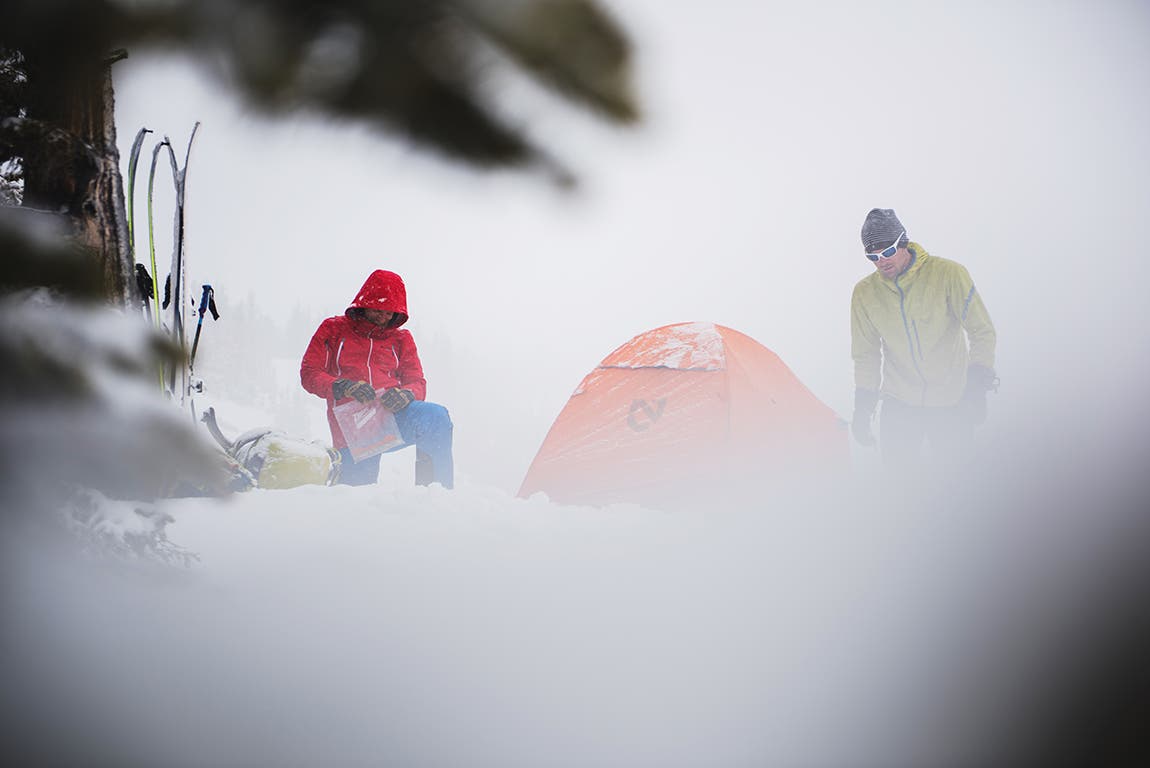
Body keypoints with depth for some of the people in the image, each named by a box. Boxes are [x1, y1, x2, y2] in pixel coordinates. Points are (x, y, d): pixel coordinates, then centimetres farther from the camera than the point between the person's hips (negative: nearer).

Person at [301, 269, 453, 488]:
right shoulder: (333, 330, 17)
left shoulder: (401, 339, 23)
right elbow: (309, 374, 8)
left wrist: (406, 394, -13)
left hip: (393, 412, 1)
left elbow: (418, 383, 14)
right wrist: (343, 387, -13)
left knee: (436, 417, -33)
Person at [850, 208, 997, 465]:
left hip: (951, 401, -2)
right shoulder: (864, 292, 0)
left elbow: (982, 331, -7)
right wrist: (862, 407, 3)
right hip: (899, 402, 2)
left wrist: (977, 385, -17)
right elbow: (866, 354, 9)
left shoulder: (948, 274, -10)